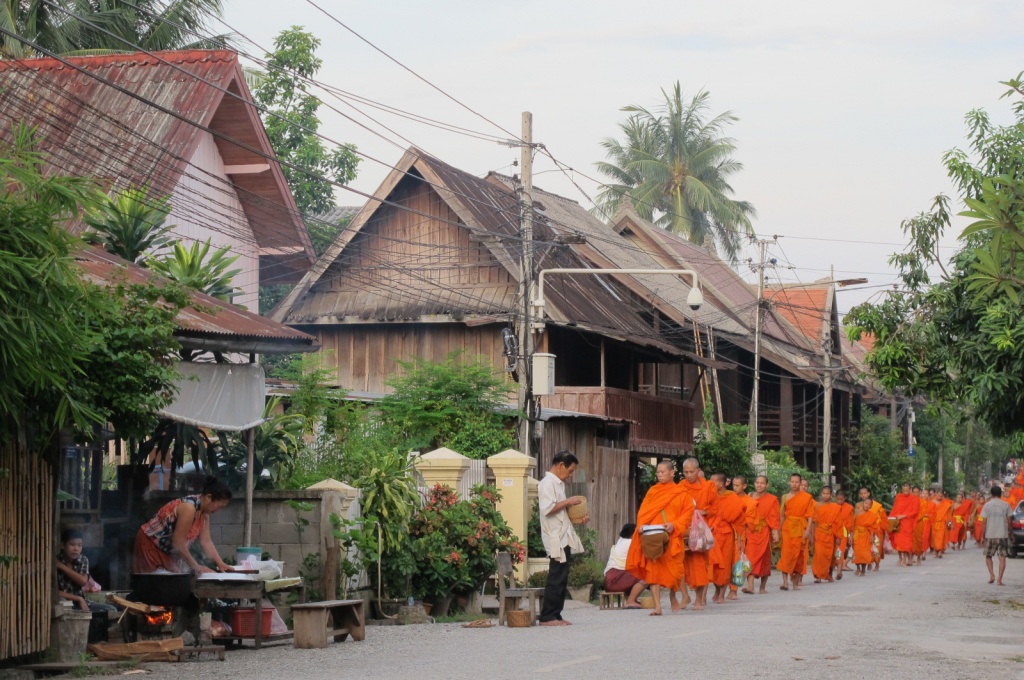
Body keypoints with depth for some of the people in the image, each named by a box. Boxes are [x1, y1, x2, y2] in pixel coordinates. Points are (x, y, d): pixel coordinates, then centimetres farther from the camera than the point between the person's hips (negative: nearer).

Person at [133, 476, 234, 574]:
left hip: (167, 550, 9)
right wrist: (196, 567, -24)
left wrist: (220, 563, -10)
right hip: (150, 544, -9)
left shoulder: (204, 511, -1)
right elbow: (178, 542, -30)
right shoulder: (189, 508, -30)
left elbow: (206, 542, -1)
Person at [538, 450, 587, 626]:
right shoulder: (547, 483, -11)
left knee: (562, 579, 9)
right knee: (556, 578, -8)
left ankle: (555, 615, 13)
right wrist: (568, 502, -14)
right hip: (555, 539, -10)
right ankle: (547, 617, -6)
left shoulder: (558, 483, 19)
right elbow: (547, 508, -22)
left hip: (564, 538, 10)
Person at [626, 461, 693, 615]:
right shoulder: (652, 491, 12)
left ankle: (673, 599, 29)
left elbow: (688, 513, 0)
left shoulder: (681, 493, 5)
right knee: (653, 570, -7)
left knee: (673, 570, 3)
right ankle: (657, 606, -9)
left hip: (671, 538, -2)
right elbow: (643, 511, 10)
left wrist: (675, 525, -14)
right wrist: (641, 525, -9)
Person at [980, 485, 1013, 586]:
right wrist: (1009, 532, 15)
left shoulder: (987, 505, -2)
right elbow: (1009, 520, 1)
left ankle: (991, 575, -1)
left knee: (988, 556, 16)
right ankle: (999, 579, -5)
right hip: (1003, 535, 0)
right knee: (1002, 557, 3)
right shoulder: (1006, 505, -1)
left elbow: (984, 522, -3)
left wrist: (983, 535, 4)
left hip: (990, 535, 0)